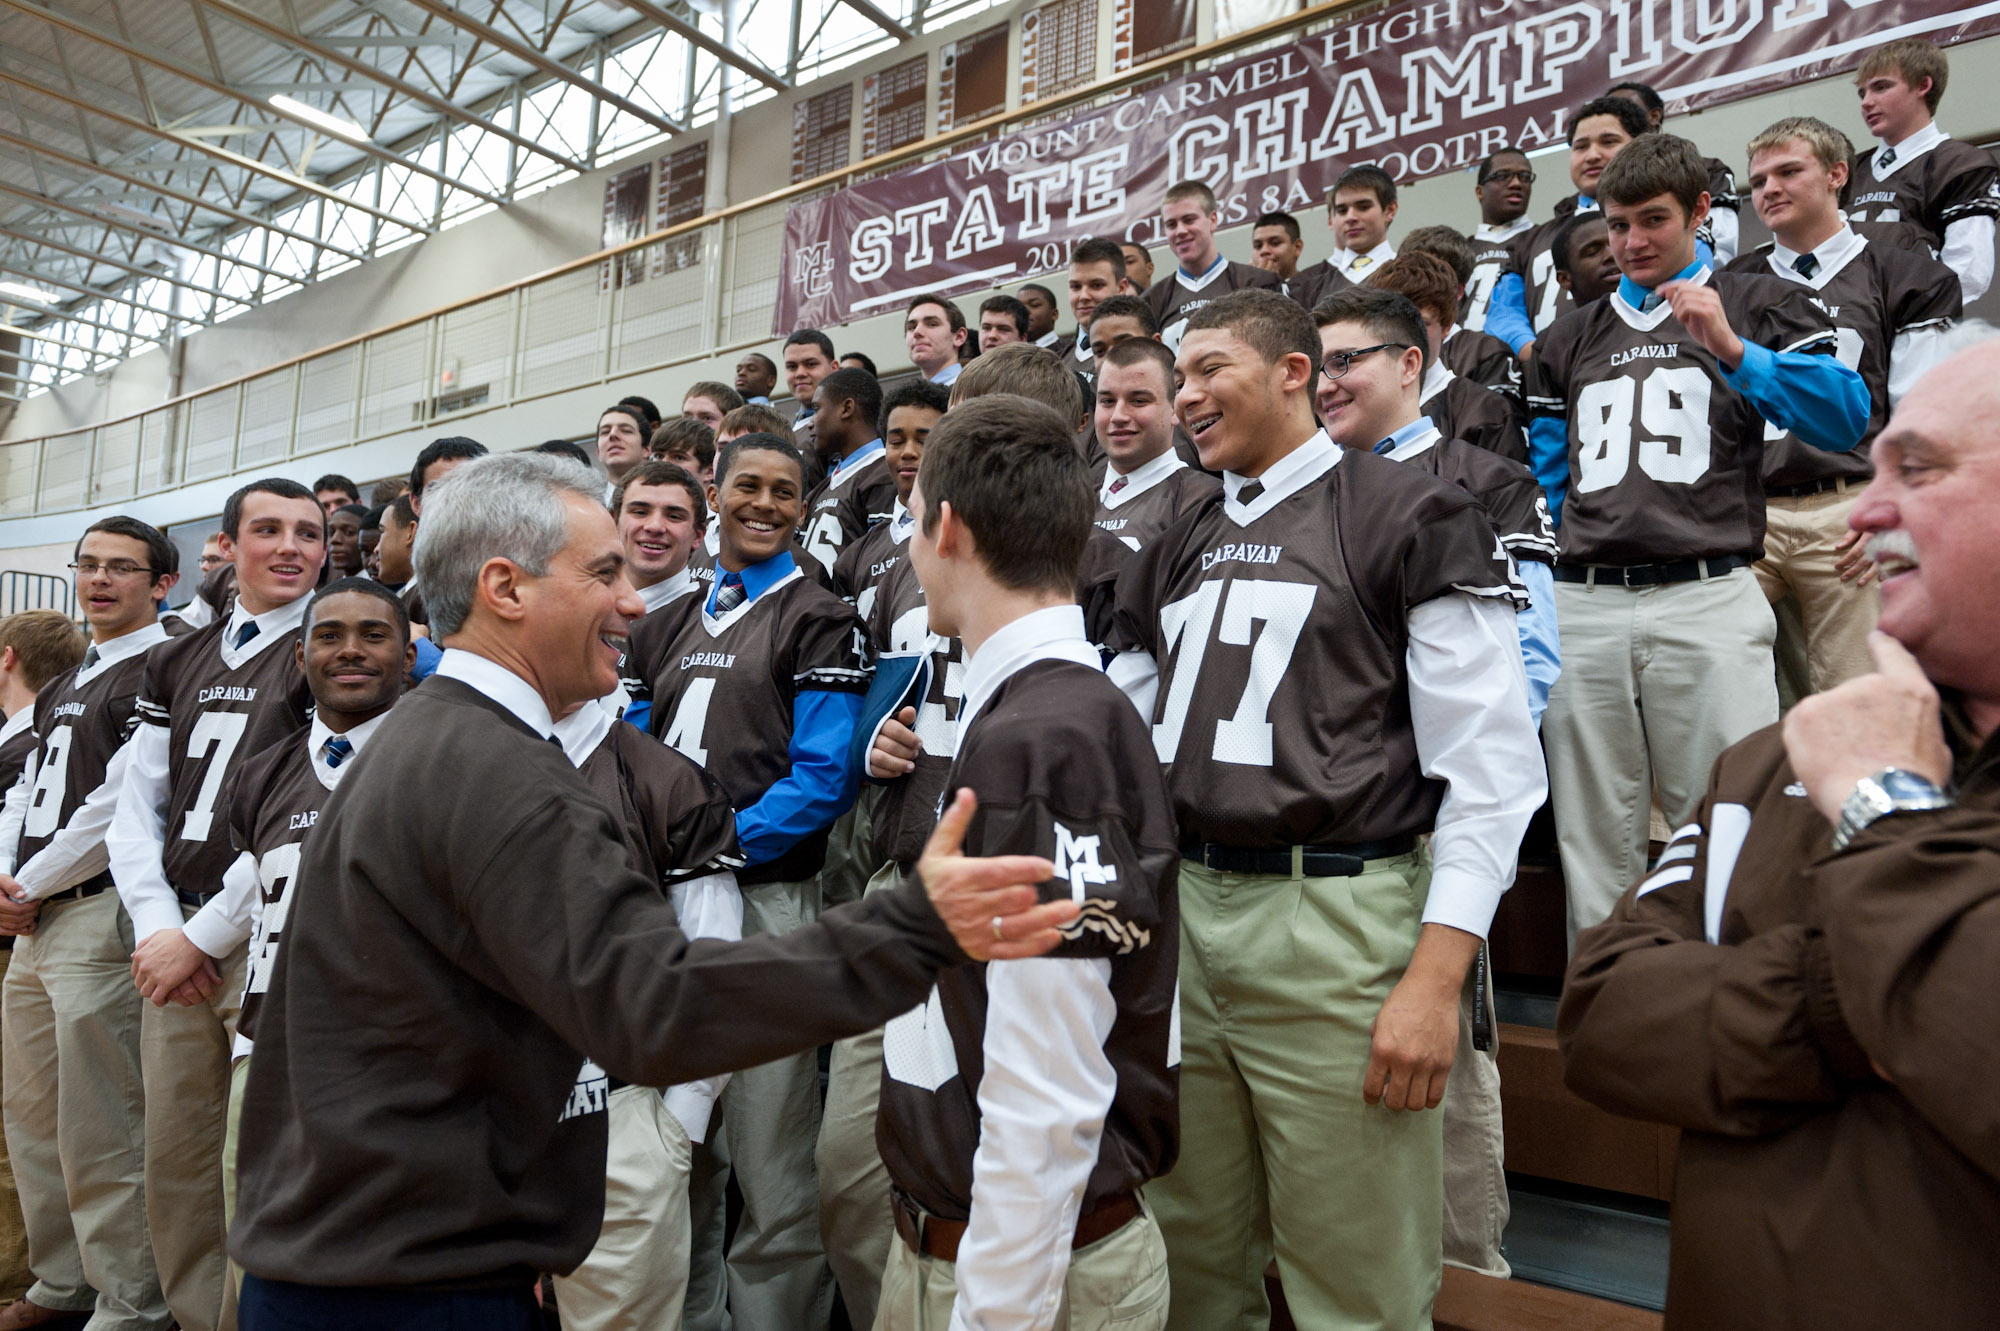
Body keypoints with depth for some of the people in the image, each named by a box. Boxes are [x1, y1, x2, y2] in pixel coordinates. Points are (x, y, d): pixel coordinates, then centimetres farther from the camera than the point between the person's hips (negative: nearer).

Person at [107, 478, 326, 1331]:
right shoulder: (176, 663, 16)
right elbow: (136, 811, 14)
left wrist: (206, 936, -10)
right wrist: (158, 926, -1)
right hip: (176, 943, 6)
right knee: (173, 1168, 13)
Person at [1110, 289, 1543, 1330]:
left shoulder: (1408, 519, -3)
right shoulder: (1177, 551, 17)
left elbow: (1491, 763, -9)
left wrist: (1436, 976, -15)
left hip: (1336, 921, -5)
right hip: (1177, 913, 6)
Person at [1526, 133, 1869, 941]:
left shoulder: (1761, 306, 12)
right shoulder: (1568, 340, 21)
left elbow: (1846, 420, -2)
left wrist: (1733, 350, -12)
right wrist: (1544, 586, 6)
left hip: (1707, 597, -3)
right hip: (1583, 607, 3)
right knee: (1595, 839, 7)